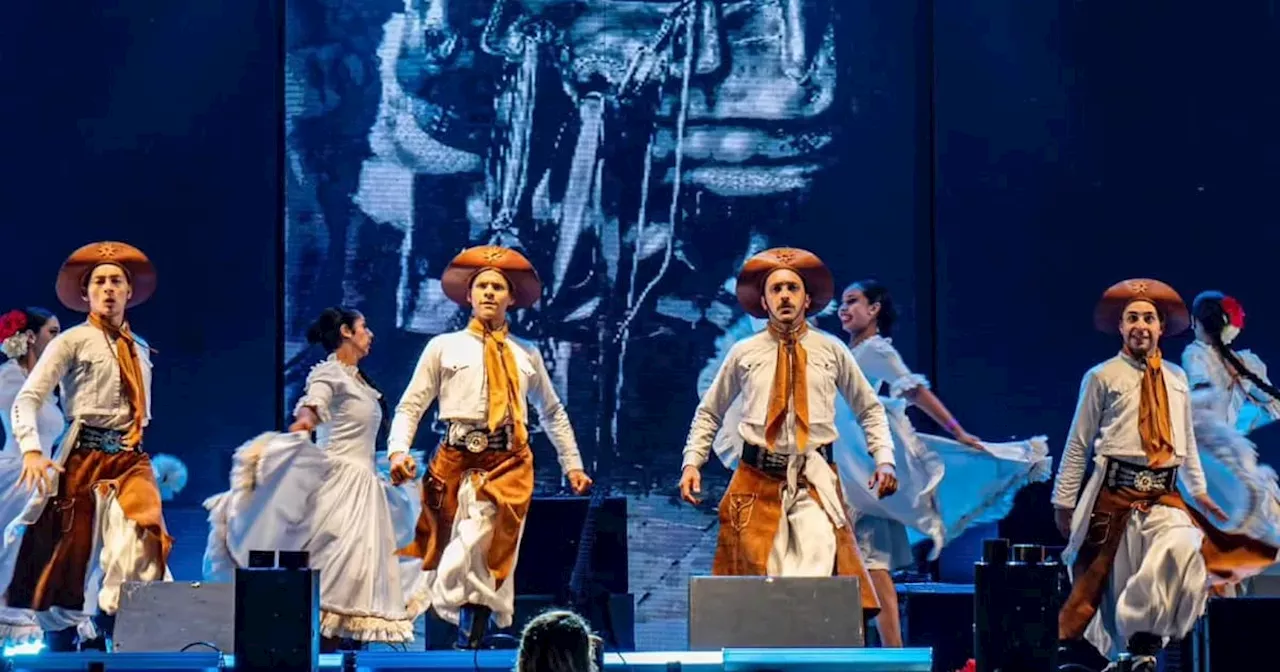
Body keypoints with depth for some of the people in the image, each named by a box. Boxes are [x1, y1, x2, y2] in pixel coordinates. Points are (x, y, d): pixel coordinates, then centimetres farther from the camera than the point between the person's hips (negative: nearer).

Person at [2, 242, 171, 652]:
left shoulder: (140, 349, 18)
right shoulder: (73, 341, 1)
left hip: (131, 460, 4)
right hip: (84, 459, -4)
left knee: (145, 535, -22)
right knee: (69, 556, -1)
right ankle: (59, 652, 11)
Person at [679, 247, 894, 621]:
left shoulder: (831, 352, 9)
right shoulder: (744, 354, 9)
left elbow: (869, 409, 17)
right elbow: (709, 412, 17)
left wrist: (884, 460, 3)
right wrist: (692, 463, 5)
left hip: (815, 483, 0)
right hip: (757, 483, 1)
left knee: (819, 569, -18)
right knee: (759, 583, -6)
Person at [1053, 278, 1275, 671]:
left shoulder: (1177, 380, 16)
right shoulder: (1102, 377, 3)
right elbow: (1079, 443, 3)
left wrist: (1199, 490, 19)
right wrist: (1064, 501, 1)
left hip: (1164, 497, 3)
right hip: (1115, 494, -3)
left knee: (1185, 547, -24)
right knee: (1094, 579, -5)